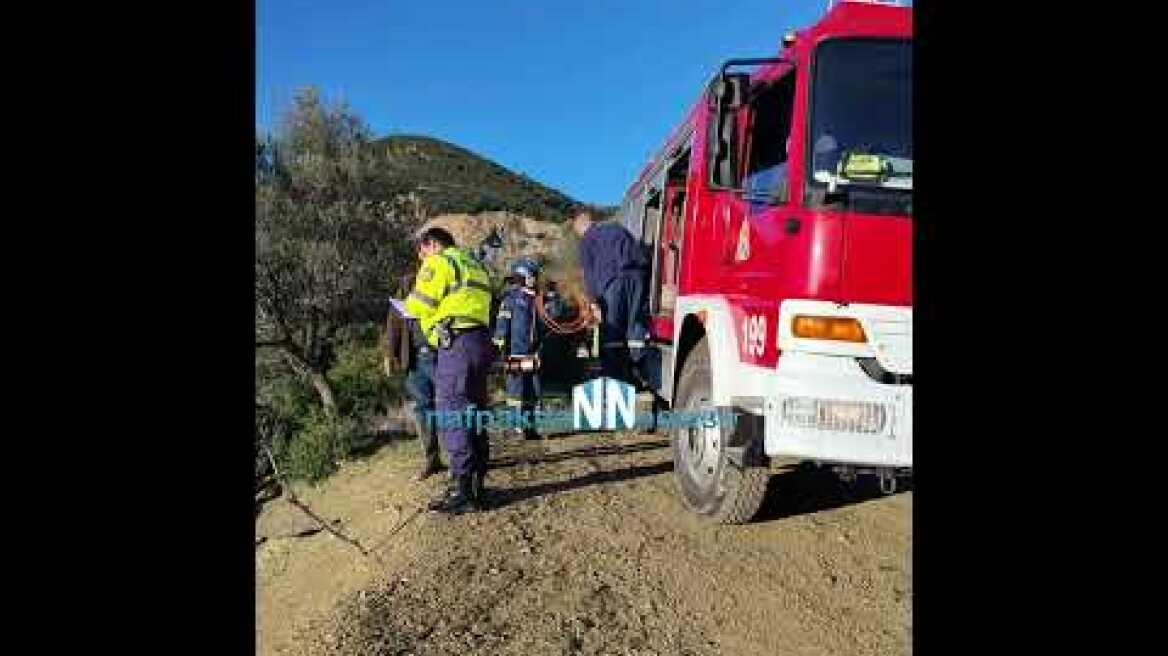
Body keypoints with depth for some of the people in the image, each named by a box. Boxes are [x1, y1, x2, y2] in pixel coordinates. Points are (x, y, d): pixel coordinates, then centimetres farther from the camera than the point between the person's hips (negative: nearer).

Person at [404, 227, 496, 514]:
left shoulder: (439, 262, 0)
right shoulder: (474, 265, 26)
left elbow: (418, 306, -6)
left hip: (457, 344, -9)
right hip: (481, 341, 9)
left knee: (451, 417, -6)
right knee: (473, 415, 12)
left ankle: (462, 492, -7)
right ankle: (477, 485, 19)